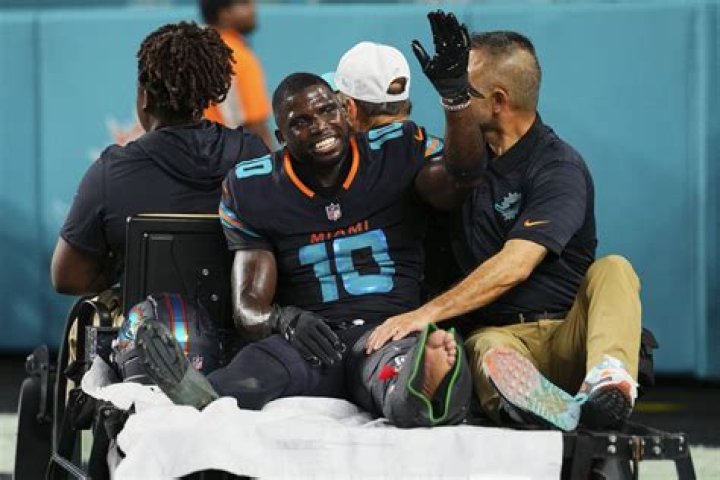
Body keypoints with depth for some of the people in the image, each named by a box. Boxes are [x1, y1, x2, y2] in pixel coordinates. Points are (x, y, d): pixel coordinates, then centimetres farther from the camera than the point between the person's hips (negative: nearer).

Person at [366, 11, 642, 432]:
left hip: (568, 335, -2)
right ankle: (552, 410, -65)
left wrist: (427, 313, -29)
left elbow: (514, 266, -19)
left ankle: (608, 381, -56)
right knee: (489, 351, -33)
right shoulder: (477, 154, 16)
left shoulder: (560, 168, -4)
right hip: (497, 331, 2)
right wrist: (454, 98, -33)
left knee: (612, 270, -29)